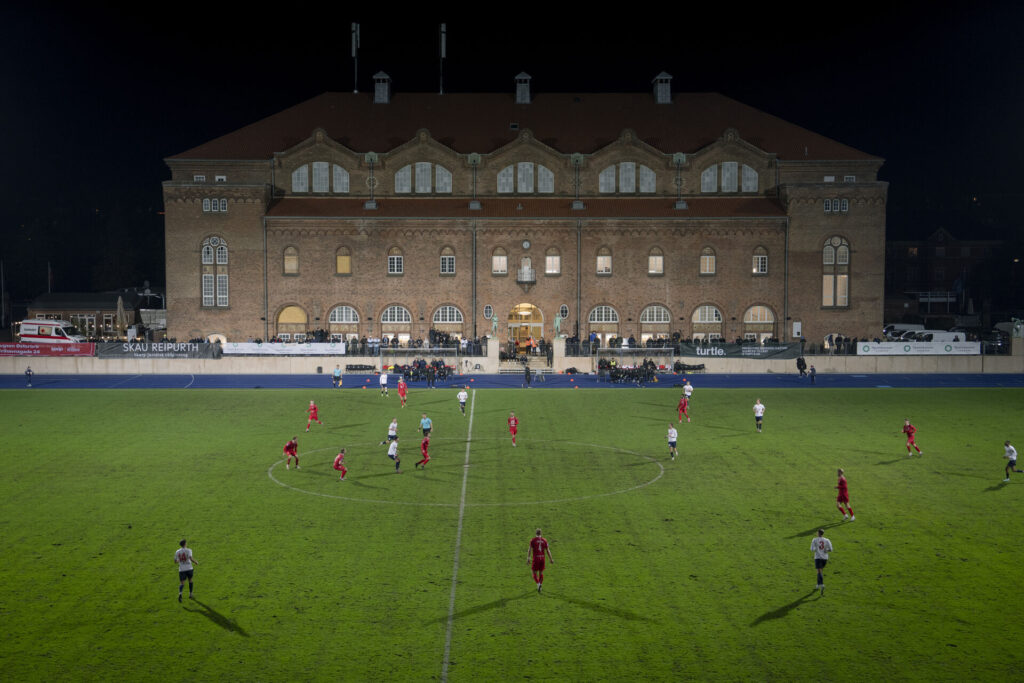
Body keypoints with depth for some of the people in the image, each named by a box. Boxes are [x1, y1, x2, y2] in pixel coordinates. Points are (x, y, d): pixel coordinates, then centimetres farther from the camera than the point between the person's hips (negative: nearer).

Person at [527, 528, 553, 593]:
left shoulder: (532, 540, -5)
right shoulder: (544, 540, 3)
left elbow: (530, 550, -13)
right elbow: (548, 550, 3)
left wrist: (528, 558, -17)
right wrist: (551, 559, 8)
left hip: (535, 559, -3)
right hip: (542, 558, 3)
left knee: (535, 573, 6)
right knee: (541, 573, 18)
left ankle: (538, 584, -18)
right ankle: (540, 586, 16)